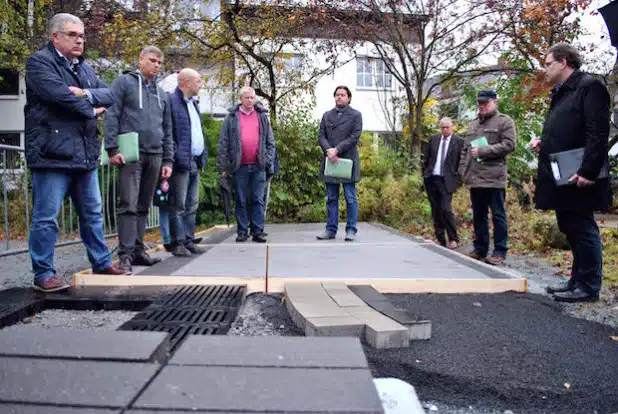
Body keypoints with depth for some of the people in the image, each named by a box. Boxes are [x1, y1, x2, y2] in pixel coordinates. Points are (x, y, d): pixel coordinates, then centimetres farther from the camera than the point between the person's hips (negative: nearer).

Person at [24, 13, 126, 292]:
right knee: (46, 217, -3)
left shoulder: (84, 67, 20)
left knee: (93, 213, 14)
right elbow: (60, 94, -20)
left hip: (84, 154, 8)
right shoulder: (39, 62, -3)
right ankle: (43, 274, 7)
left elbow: (109, 96, 10)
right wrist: (91, 111, -6)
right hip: (52, 153, -8)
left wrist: (87, 94, -10)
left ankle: (101, 263, 26)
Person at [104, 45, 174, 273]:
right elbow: (111, 116, -3)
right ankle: (126, 255, -6)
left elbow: (167, 130, 21)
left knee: (144, 206, 9)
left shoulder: (162, 94, 22)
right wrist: (112, 149, -13)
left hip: (155, 155, 5)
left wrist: (168, 160, 13)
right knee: (129, 205, -9)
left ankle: (139, 250, 16)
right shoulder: (124, 82, 6)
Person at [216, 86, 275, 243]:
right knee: (241, 201, 5)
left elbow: (270, 142, 12)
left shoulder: (262, 116, 12)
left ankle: (258, 231, 8)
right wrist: (222, 165, -2)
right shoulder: (232, 117, 7)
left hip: (258, 166, 1)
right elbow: (223, 143, 3)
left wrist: (268, 160, 0)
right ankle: (242, 231, 13)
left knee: (258, 200, 2)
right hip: (239, 166, -1)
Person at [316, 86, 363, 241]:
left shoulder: (356, 115, 5)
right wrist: (328, 150, -12)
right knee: (331, 198, 7)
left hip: (348, 160, -3)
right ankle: (331, 230, 13)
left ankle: (351, 230, 7)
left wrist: (337, 150, -15)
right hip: (330, 161, 4)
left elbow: (355, 136, -6)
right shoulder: (327, 115, 16)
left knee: (350, 198, -1)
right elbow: (321, 136, 8)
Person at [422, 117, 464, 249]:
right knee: (436, 211, 8)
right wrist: (425, 174, 7)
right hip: (431, 179, 4)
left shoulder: (459, 141, -1)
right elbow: (426, 158, 13)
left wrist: (457, 177, -5)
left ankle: (453, 239, 2)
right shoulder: (433, 139, 10)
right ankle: (440, 240, 17)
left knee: (446, 209, -12)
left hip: (446, 180, -4)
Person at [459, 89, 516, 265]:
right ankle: (480, 249, 20)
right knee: (478, 216, 11)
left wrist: (482, 150, -13)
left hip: (494, 178, -6)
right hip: (474, 178, 6)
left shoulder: (504, 121, 1)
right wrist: (463, 170, 10)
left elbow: (509, 145, -10)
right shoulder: (472, 125, 21)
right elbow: (465, 150, 22)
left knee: (498, 215, -2)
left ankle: (500, 251, 4)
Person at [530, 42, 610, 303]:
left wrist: (588, 171, -24)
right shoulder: (560, 95, 20)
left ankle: (588, 287, 7)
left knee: (583, 230, -2)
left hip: (578, 179, -9)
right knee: (570, 230, 14)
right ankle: (577, 280, 24)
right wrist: (542, 143, 9)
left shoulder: (589, 87, -8)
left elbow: (598, 133, -18)